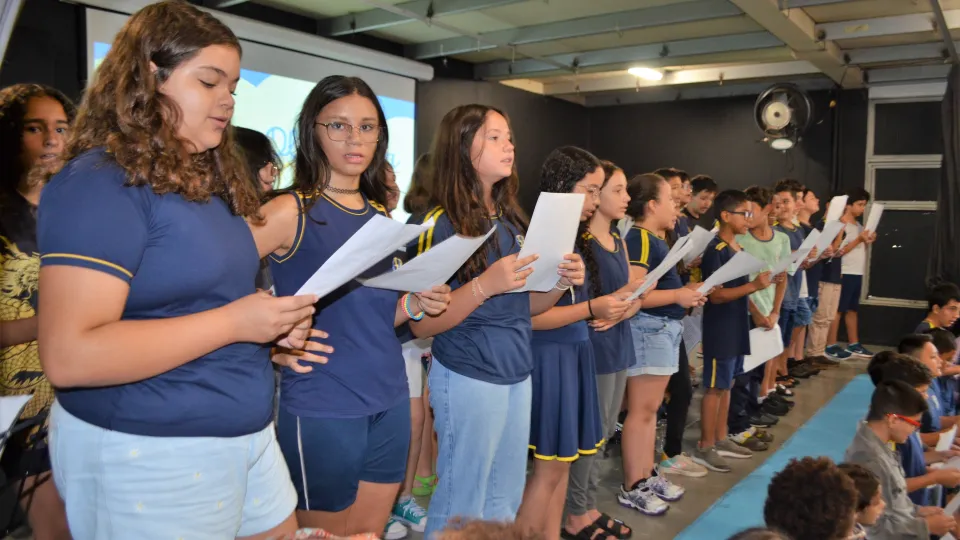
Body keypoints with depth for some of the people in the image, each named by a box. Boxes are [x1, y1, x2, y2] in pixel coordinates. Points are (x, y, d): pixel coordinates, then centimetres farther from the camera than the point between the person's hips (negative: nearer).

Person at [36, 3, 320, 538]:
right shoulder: (100, 183, -17)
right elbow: (69, 356, -25)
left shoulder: (213, 182, 10)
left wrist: (273, 324, -1)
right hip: (145, 454, -8)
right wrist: (233, 322, -25)